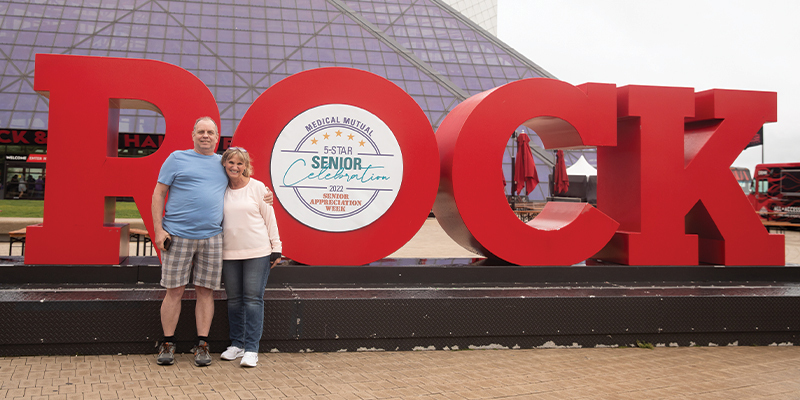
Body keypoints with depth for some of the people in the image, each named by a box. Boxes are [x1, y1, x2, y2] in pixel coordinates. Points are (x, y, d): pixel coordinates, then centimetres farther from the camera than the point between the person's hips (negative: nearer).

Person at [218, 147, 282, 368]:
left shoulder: (257, 187, 0)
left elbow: (269, 218, 2)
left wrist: (276, 248, 0)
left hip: (257, 252, -3)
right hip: (229, 253, 3)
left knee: (253, 299, -4)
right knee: (234, 299, 9)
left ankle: (251, 349, -1)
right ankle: (237, 344, 20)